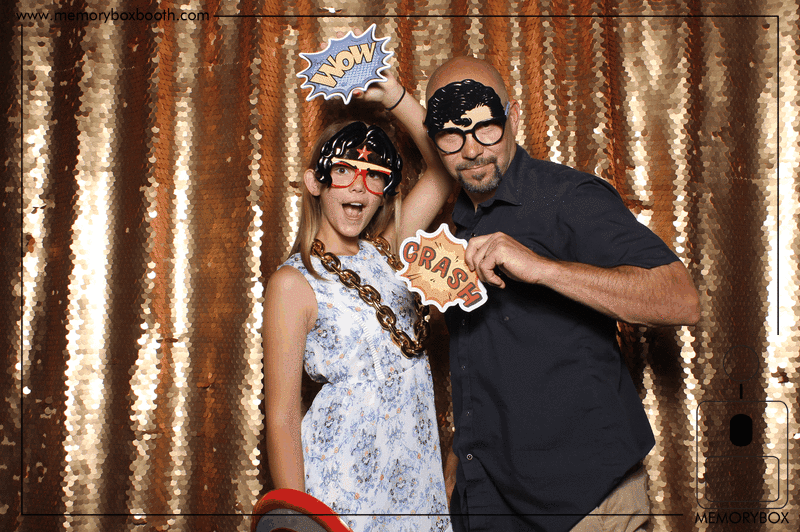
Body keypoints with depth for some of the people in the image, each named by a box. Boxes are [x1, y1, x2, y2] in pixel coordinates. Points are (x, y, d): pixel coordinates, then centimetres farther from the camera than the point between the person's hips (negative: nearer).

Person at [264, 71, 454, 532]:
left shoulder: (384, 253, 7)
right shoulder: (294, 283, -10)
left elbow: (448, 165, 9)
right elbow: (282, 417, -11)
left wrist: (390, 94, 0)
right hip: (341, 491, -5)